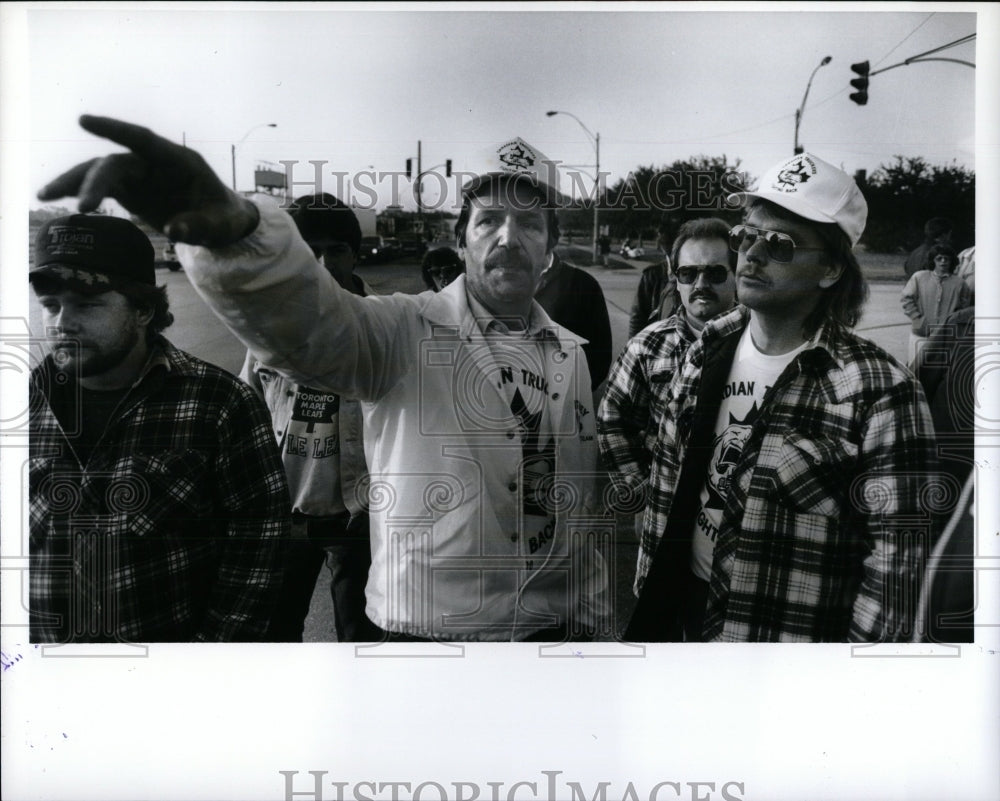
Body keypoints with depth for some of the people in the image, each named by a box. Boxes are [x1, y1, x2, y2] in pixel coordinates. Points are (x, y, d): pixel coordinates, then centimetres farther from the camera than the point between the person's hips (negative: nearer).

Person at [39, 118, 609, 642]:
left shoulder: (573, 355, 5)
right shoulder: (407, 329, -10)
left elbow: (585, 509, 11)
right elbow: (306, 320, -32)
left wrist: (592, 623, 10)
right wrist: (230, 226, -52)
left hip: (553, 626, 4)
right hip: (428, 628, -4)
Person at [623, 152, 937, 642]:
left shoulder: (879, 390, -19)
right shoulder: (708, 349, -1)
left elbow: (895, 553, -16)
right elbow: (668, 478, 6)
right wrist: (648, 596, 9)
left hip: (788, 631, -5)